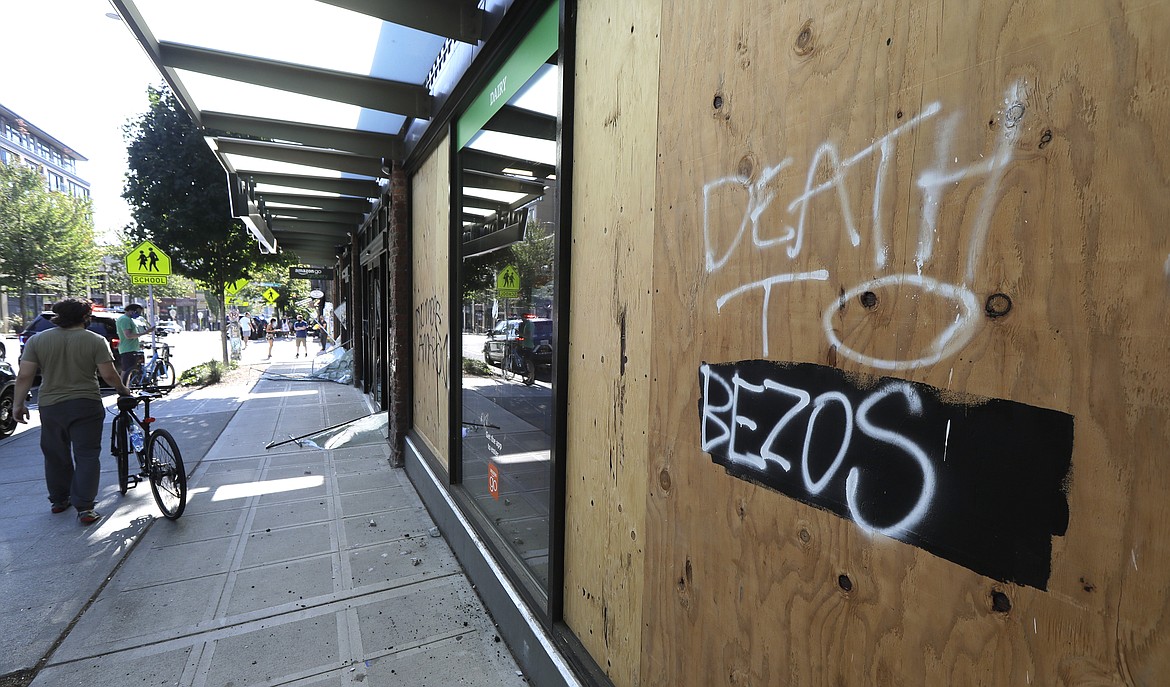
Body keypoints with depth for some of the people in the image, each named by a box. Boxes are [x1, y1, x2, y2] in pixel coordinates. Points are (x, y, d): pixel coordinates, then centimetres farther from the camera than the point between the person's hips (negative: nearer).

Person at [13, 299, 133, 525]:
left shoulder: (37, 340, 1)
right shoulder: (96, 340, -9)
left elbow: (24, 375, -2)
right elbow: (108, 375, -11)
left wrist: (18, 403, 7)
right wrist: (123, 390, 5)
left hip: (50, 407, 3)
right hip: (85, 406, -3)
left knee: (55, 456, 18)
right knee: (87, 456, 1)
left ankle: (59, 500, 31)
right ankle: (85, 508, -1)